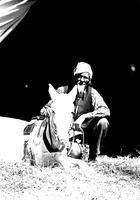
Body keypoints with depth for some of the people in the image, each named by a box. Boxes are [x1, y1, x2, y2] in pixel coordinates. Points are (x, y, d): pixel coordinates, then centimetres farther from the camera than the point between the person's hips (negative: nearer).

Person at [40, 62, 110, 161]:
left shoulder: (92, 93, -7)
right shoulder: (63, 90, -6)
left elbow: (106, 111, -21)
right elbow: (45, 109, -5)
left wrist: (84, 116, -32)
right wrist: (45, 110, -31)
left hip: (85, 131, 1)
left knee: (103, 122, -24)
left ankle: (93, 156, -8)